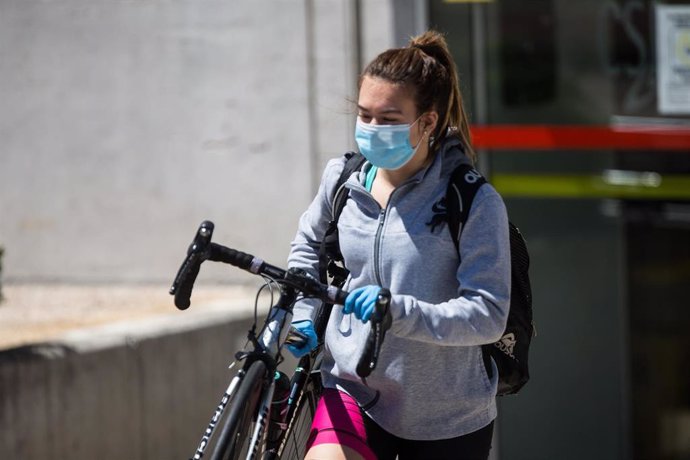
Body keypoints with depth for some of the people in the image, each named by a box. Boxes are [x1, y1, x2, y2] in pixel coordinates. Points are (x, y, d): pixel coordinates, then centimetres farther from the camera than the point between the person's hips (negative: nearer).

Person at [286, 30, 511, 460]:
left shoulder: (476, 203, -16)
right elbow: (309, 246, 20)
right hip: (354, 389, 2)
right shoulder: (343, 179, -2)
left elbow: (488, 314, -21)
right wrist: (303, 315, 6)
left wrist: (399, 310, -34)